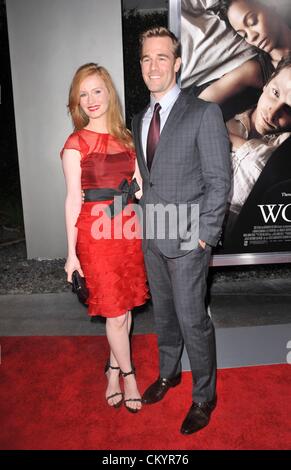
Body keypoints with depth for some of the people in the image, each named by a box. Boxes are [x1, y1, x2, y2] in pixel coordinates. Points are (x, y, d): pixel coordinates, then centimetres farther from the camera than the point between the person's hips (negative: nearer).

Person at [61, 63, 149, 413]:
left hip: (128, 227, 5)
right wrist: (71, 253, -5)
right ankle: (128, 374, 27)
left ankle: (113, 369, 34)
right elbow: (73, 199, -5)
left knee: (125, 306, 12)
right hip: (96, 231, -4)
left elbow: (138, 186, 11)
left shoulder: (125, 137, 9)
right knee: (115, 311, 5)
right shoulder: (76, 144, -3)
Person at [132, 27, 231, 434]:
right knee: (163, 312, 19)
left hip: (187, 239, -6)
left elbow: (219, 181, -11)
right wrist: (144, 223, 5)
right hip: (151, 237, 6)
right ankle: (168, 372, 42)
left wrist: (204, 235, -14)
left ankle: (204, 396, 25)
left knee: (192, 320, 3)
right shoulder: (140, 119, 12)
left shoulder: (204, 113, -8)